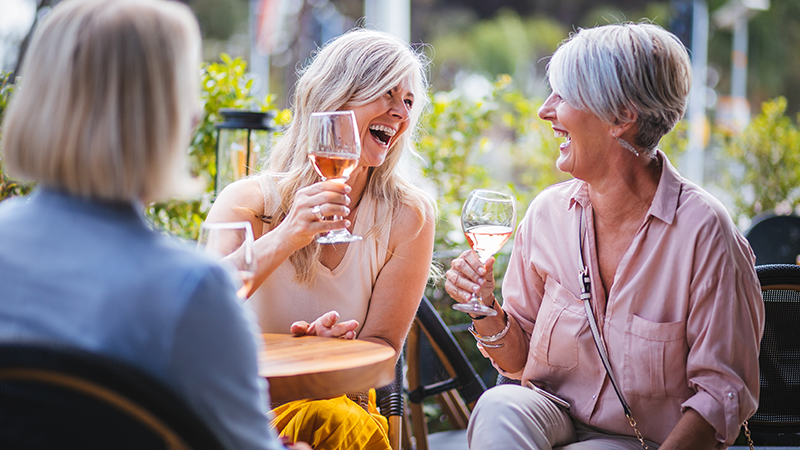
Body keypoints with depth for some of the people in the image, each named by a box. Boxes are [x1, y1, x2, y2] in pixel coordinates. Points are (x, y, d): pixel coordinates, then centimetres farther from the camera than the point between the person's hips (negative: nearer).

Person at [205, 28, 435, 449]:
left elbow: (382, 346, 1)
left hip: (341, 398, 1)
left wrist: (339, 345, -23)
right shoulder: (250, 200, -5)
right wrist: (286, 237, -33)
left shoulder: (408, 215, -2)